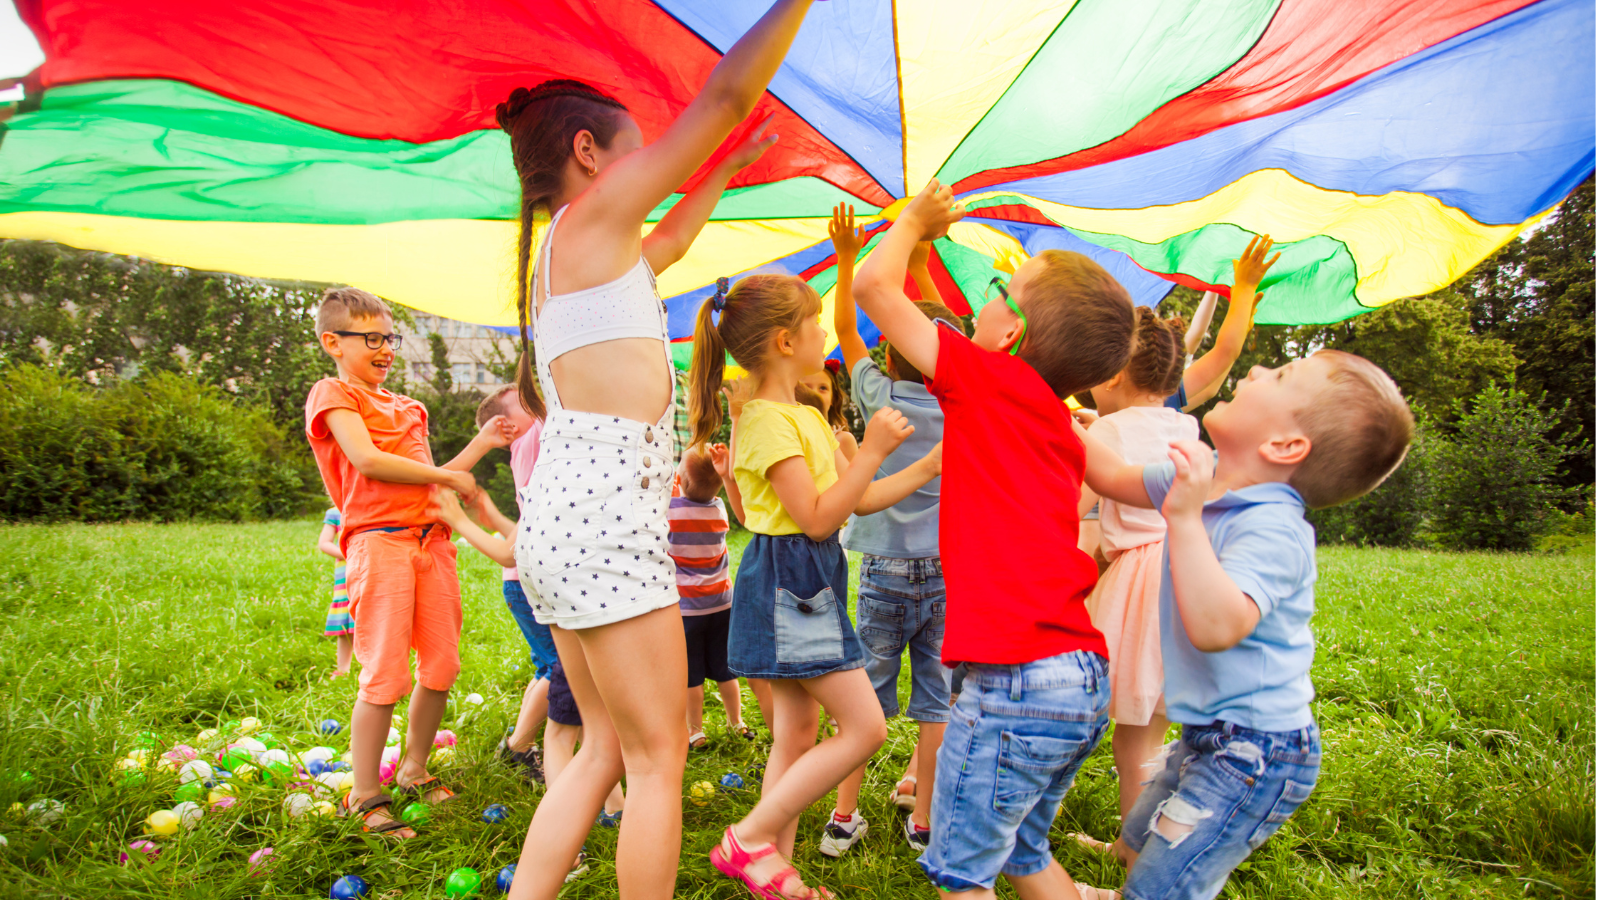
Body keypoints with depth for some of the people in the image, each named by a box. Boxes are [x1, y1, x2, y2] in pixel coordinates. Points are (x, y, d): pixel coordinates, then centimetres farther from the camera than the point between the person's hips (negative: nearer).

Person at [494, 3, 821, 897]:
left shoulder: (563, 255, 20)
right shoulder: (593, 218, -5)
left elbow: (670, 241, 38)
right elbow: (729, 94, -5)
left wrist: (728, 171, 44)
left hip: (561, 521, 10)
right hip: (605, 522, -10)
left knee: (608, 748, 17)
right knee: (659, 759, 1)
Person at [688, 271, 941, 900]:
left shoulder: (805, 417, 16)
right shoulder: (767, 419, -16)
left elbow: (860, 499, 16)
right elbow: (818, 517, -20)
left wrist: (930, 465, 14)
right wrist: (872, 451, -18)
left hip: (809, 583, 10)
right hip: (786, 581, -10)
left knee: (798, 736, 13)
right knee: (865, 726, -7)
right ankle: (751, 837, 3)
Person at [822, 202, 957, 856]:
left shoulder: (881, 397, -6)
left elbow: (844, 329, 9)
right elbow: (939, 329, 17)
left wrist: (847, 257, 17)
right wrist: (919, 259, 24)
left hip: (885, 569, -1)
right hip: (947, 569, 1)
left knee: (867, 694, 8)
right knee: (935, 697, 10)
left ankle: (844, 817, 18)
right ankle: (922, 816, 21)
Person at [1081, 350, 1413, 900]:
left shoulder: (1274, 531, -28)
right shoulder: (1204, 476, -2)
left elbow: (1216, 627, -42)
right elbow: (1115, 478, 13)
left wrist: (1185, 518, -42)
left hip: (1254, 755, -9)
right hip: (1210, 734, 9)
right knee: (1140, 843, 25)